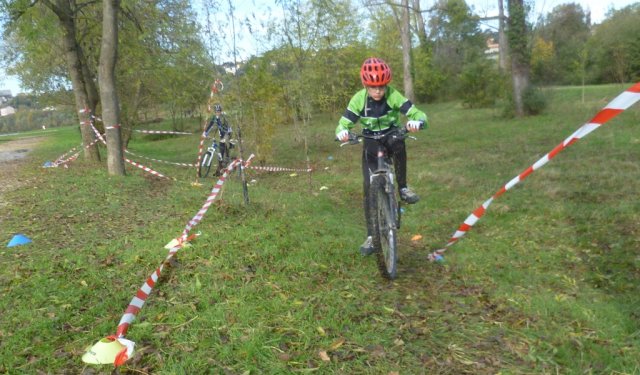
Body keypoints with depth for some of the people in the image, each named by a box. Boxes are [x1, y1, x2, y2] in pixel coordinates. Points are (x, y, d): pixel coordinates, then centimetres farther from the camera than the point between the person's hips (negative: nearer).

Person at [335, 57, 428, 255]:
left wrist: (416, 122, -51)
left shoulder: (393, 96, -21)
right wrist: (342, 132, -41)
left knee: (398, 143, -40)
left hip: (391, 137, -1)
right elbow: (343, 123, -16)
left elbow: (418, 114, -26)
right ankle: (371, 236, 0)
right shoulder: (358, 99, -17)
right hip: (371, 143, 1)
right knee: (369, 187, -9)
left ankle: (403, 188, -19)